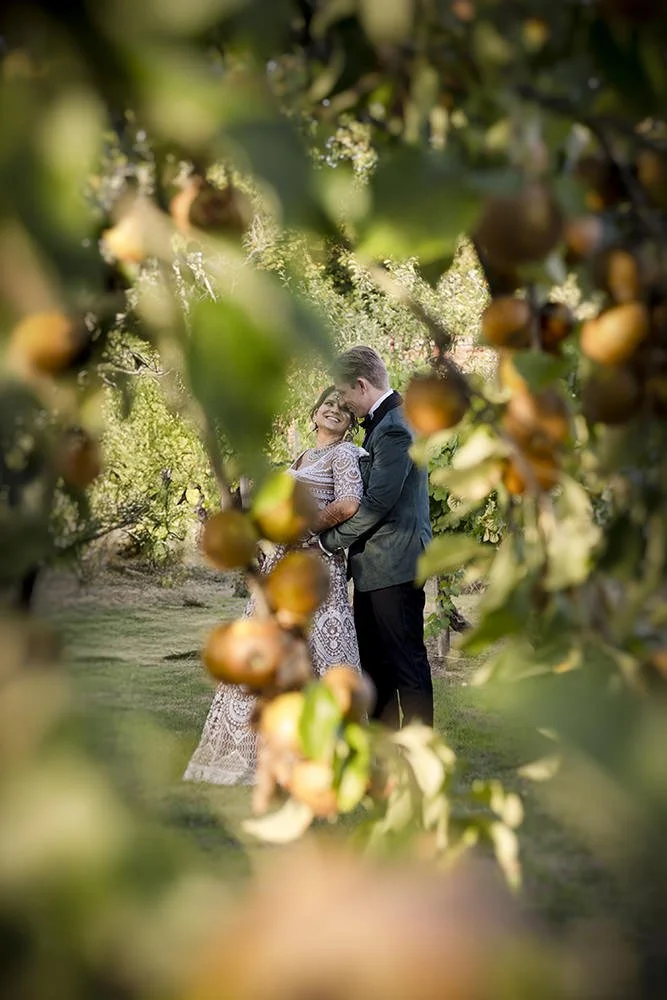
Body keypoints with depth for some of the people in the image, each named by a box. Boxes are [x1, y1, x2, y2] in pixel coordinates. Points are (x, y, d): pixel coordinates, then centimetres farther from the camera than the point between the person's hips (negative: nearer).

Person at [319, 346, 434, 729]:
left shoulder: (394, 429, -18)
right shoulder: (385, 421, 15)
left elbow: (377, 502, -22)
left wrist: (331, 540, -11)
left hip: (394, 565, -10)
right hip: (376, 566, 11)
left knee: (407, 661, -4)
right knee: (373, 659, 15)